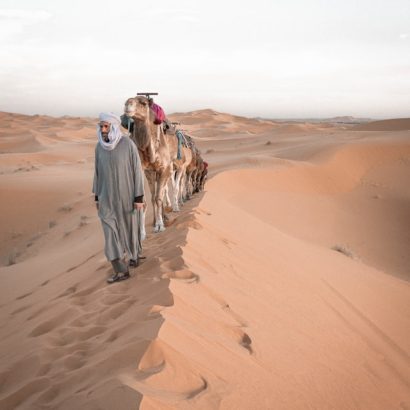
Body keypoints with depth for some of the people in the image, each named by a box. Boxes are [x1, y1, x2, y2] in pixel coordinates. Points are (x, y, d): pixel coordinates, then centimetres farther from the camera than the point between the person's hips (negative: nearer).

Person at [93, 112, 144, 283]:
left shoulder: (129, 145, -15)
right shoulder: (100, 146, -2)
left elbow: (137, 171, -12)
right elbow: (98, 172, 7)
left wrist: (139, 198, -13)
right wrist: (97, 197, 10)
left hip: (127, 194, -3)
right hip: (108, 196, 4)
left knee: (129, 227, 13)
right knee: (111, 231, 0)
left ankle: (133, 256, 35)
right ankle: (121, 270, 8)